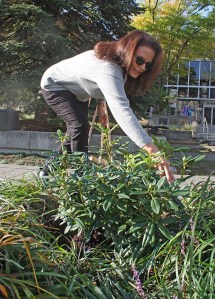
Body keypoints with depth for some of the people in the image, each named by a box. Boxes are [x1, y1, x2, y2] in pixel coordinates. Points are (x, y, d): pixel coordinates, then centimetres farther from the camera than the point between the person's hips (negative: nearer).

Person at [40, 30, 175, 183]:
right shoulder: (108, 68, -43)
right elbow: (121, 109, -58)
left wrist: (100, 104, -4)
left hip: (76, 91, 9)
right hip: (55, 86, -9)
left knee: (76, 130, 13)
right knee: (80, 126, -26)